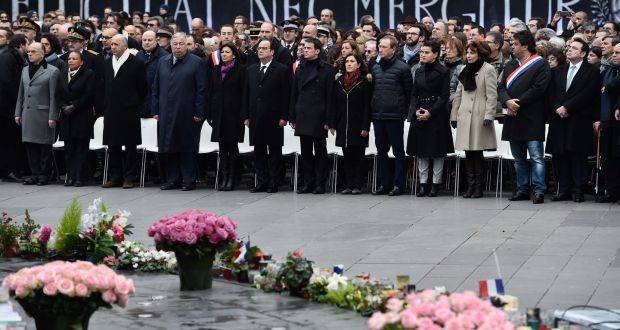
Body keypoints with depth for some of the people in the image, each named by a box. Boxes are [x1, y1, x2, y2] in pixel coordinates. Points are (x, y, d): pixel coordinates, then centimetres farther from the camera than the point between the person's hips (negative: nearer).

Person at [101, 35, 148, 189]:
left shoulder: (136, 63, -6)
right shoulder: (108, 63, 12)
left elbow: (142, 89, -2)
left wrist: (136, 107, -1)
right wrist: (106, 105, 12)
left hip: (129, 111, -5)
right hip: (111, 111, 5)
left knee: (130, 145, 1)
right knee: (113, 145, 7)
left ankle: (130, 177, 6)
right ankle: (115, 177, 14)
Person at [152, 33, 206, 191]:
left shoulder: (196, 63, -2)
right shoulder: (162, 62, 13)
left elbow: (201, 90, -5)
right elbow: (156, 88, 16)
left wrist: (199, 113, -10)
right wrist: (156, 110, 9)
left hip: (187, 114, -5)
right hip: (167, 113, 5)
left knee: (188, 148, 0)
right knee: (170, 148, 7)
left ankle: (189, 180, 6)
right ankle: (172, 179, 14)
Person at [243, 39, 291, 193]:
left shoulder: (282, 70, -1)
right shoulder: (250, 70, 14)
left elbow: (286, 95, -5)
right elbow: (246, 94, 14)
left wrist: (284, 116, -10)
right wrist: (246, 116, 8)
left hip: (273, 117, -5)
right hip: (256, 118, 5)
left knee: (274, 150, 0)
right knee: (258, 151, 6)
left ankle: (274, 183, 5)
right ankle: (261, 182, 12)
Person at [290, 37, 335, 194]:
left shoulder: (326, 70, -2)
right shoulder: (300, 70, 14)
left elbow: (329, 97, -5)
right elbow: (294, 94, 14)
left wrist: (328, 119, -10)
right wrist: (293, 117, 8)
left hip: (318, 118, -5)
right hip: (303, 117, 5)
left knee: (320, 151, 1)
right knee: (306, 152, 6)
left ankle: (320, 184, 5)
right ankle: (308, 183, 12)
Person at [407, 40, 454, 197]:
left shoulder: (443, 72, -5)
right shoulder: (419, 71, 11)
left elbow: (444, 96, -9)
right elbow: (414, 94, 12)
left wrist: (430, 112, -16)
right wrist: (416, 110, -6)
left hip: (437, 115, -5)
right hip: (420, 116, 5)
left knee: (437, 151, 0)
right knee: (421, 151, 5)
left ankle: (436, 184, 6)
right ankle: (423, 183, 9)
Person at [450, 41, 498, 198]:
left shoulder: (488, 70, -3)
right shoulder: (465, 71, 17)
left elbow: (492, 95, -8)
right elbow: (458, 94, 20)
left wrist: (489, 116, -14)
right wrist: (454, 115, 16)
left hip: (479, 116, -6)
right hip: (465, 116, 6)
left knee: (477, 152, -4)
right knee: (468, 153, 6)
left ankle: (478, 188, 2)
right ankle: (470, 186, 10)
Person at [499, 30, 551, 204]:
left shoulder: (541, 64, -3)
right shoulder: (510, 65, 17)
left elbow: (538, 89, -13)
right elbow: (501, 87, 9)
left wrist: (518, 103, -14)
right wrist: (507, 102, -12)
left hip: (532, 118, -7)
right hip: (513, 118, 7)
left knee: (536, 157, -8)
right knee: (519, 158, 11)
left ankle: (539, 191, -9)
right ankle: (522, 190, 17)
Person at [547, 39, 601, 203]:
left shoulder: (592, 71, 1)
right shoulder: (559, 72, 19)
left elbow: (587, 94, -10)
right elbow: (551, 94, 11)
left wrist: (567, 107, -14)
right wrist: (557, 108, -8)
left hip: (579, 121, -5)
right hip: (559, 120, 5)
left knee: (578, 156, -5)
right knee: (559, 155, 3)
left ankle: (578, 191, 0)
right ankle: (564, 190, 8)